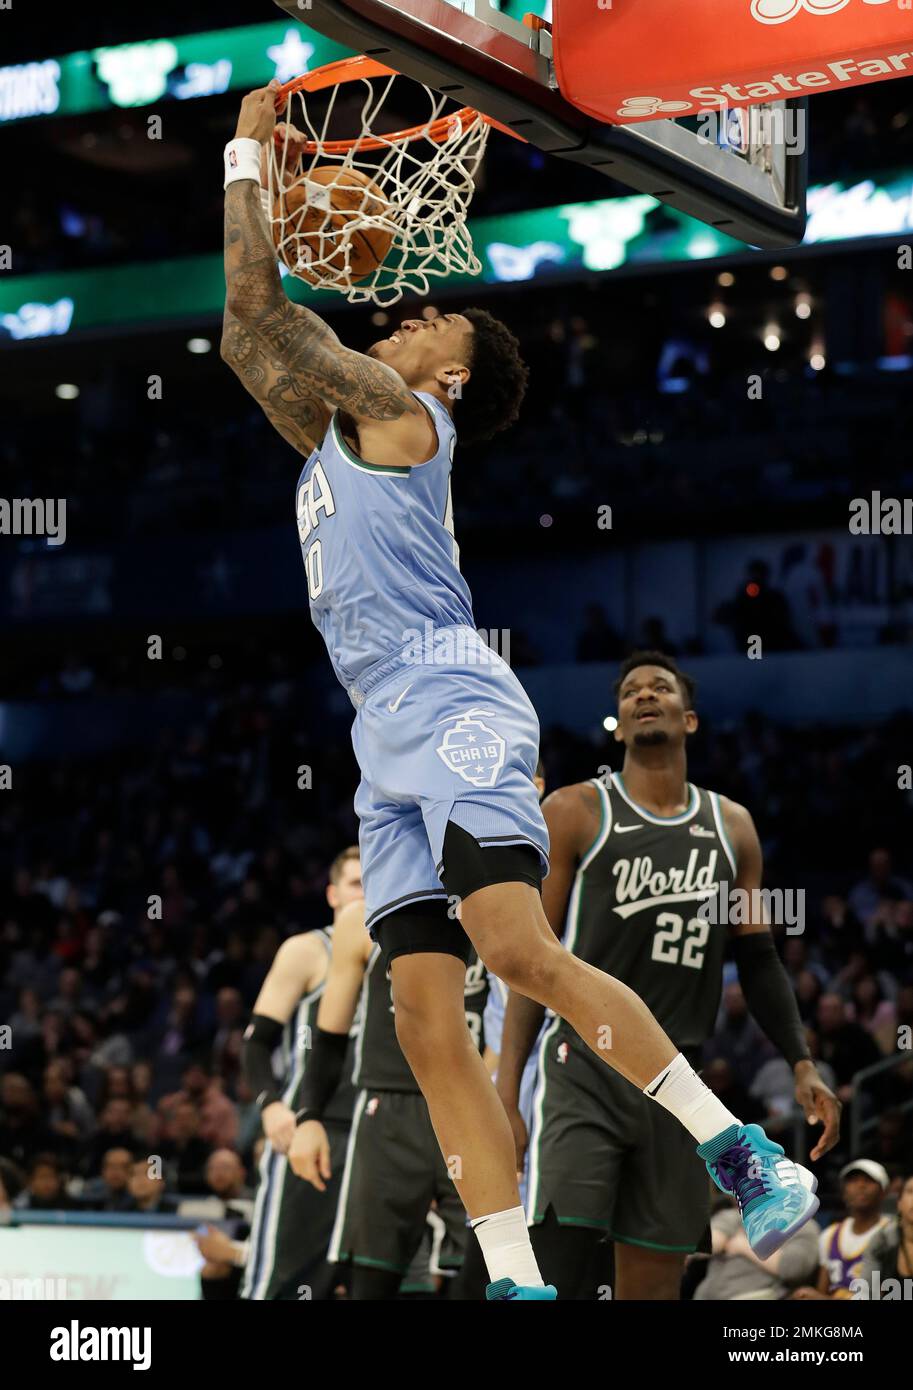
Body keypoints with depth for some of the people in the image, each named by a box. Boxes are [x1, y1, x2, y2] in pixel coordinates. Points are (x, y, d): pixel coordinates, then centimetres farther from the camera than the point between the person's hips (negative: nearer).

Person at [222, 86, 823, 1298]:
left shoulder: (401, 412, 5)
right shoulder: (331, 436, 28)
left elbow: (263, 307, 3)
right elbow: (245, 337, 32)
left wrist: (247, 157, 15)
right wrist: (258, 166, 32)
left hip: (450, 706, -8)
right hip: (389, 743, 8)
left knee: (519, 951, -25)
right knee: (426, 1020, -5)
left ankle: (736, 1152, -18)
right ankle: (517, 1281, -10)